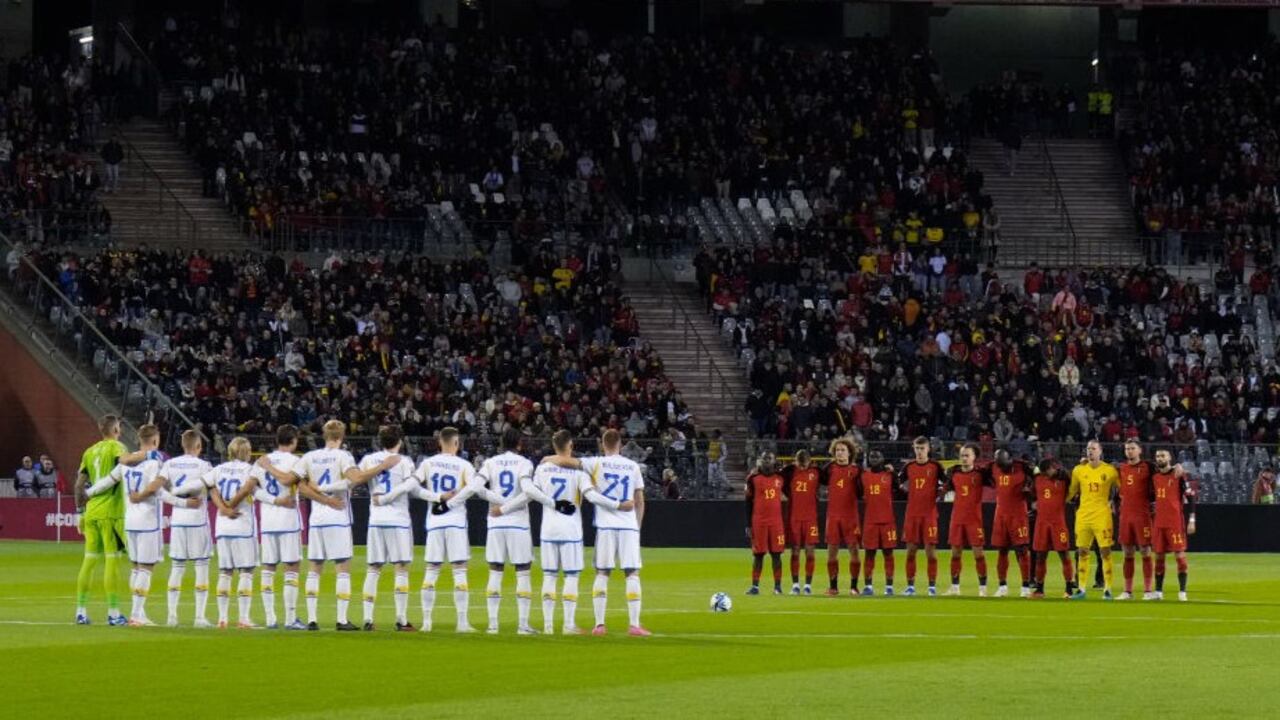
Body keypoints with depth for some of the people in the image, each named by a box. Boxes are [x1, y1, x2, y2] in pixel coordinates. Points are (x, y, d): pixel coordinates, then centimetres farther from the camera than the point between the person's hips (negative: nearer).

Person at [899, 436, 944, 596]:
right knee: (911, 549, 3)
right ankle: (910, 585, 9)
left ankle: (932, 585, 1)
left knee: (931, 549, -4)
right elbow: (900, 485, 19)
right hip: (912, 514, 3)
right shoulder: (908, 467, 8)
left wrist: (938, 496, -6)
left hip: (930, 513, -3)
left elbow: (943, 486, 2)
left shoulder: (935, 467, -1)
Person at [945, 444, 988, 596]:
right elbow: (949, 487, 20)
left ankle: (983, 587, 1)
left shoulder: (980, 473, -5)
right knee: (955, 552, 7)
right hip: (957, 518, 4)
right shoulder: (954, 473, 6)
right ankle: (954, 587, 15)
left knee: (978, 552, -4)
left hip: (974, 519, -4)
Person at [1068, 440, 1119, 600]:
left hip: (1102, 515, -3)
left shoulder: (1109, 470, -1)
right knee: (1082, 552, 4)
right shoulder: (1078, 470, 7)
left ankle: (1107, 589, -3)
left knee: (1105, 551, -6)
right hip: (1083, 516, 3)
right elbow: (1071, 492, 15)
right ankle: (1081, 589, 11)